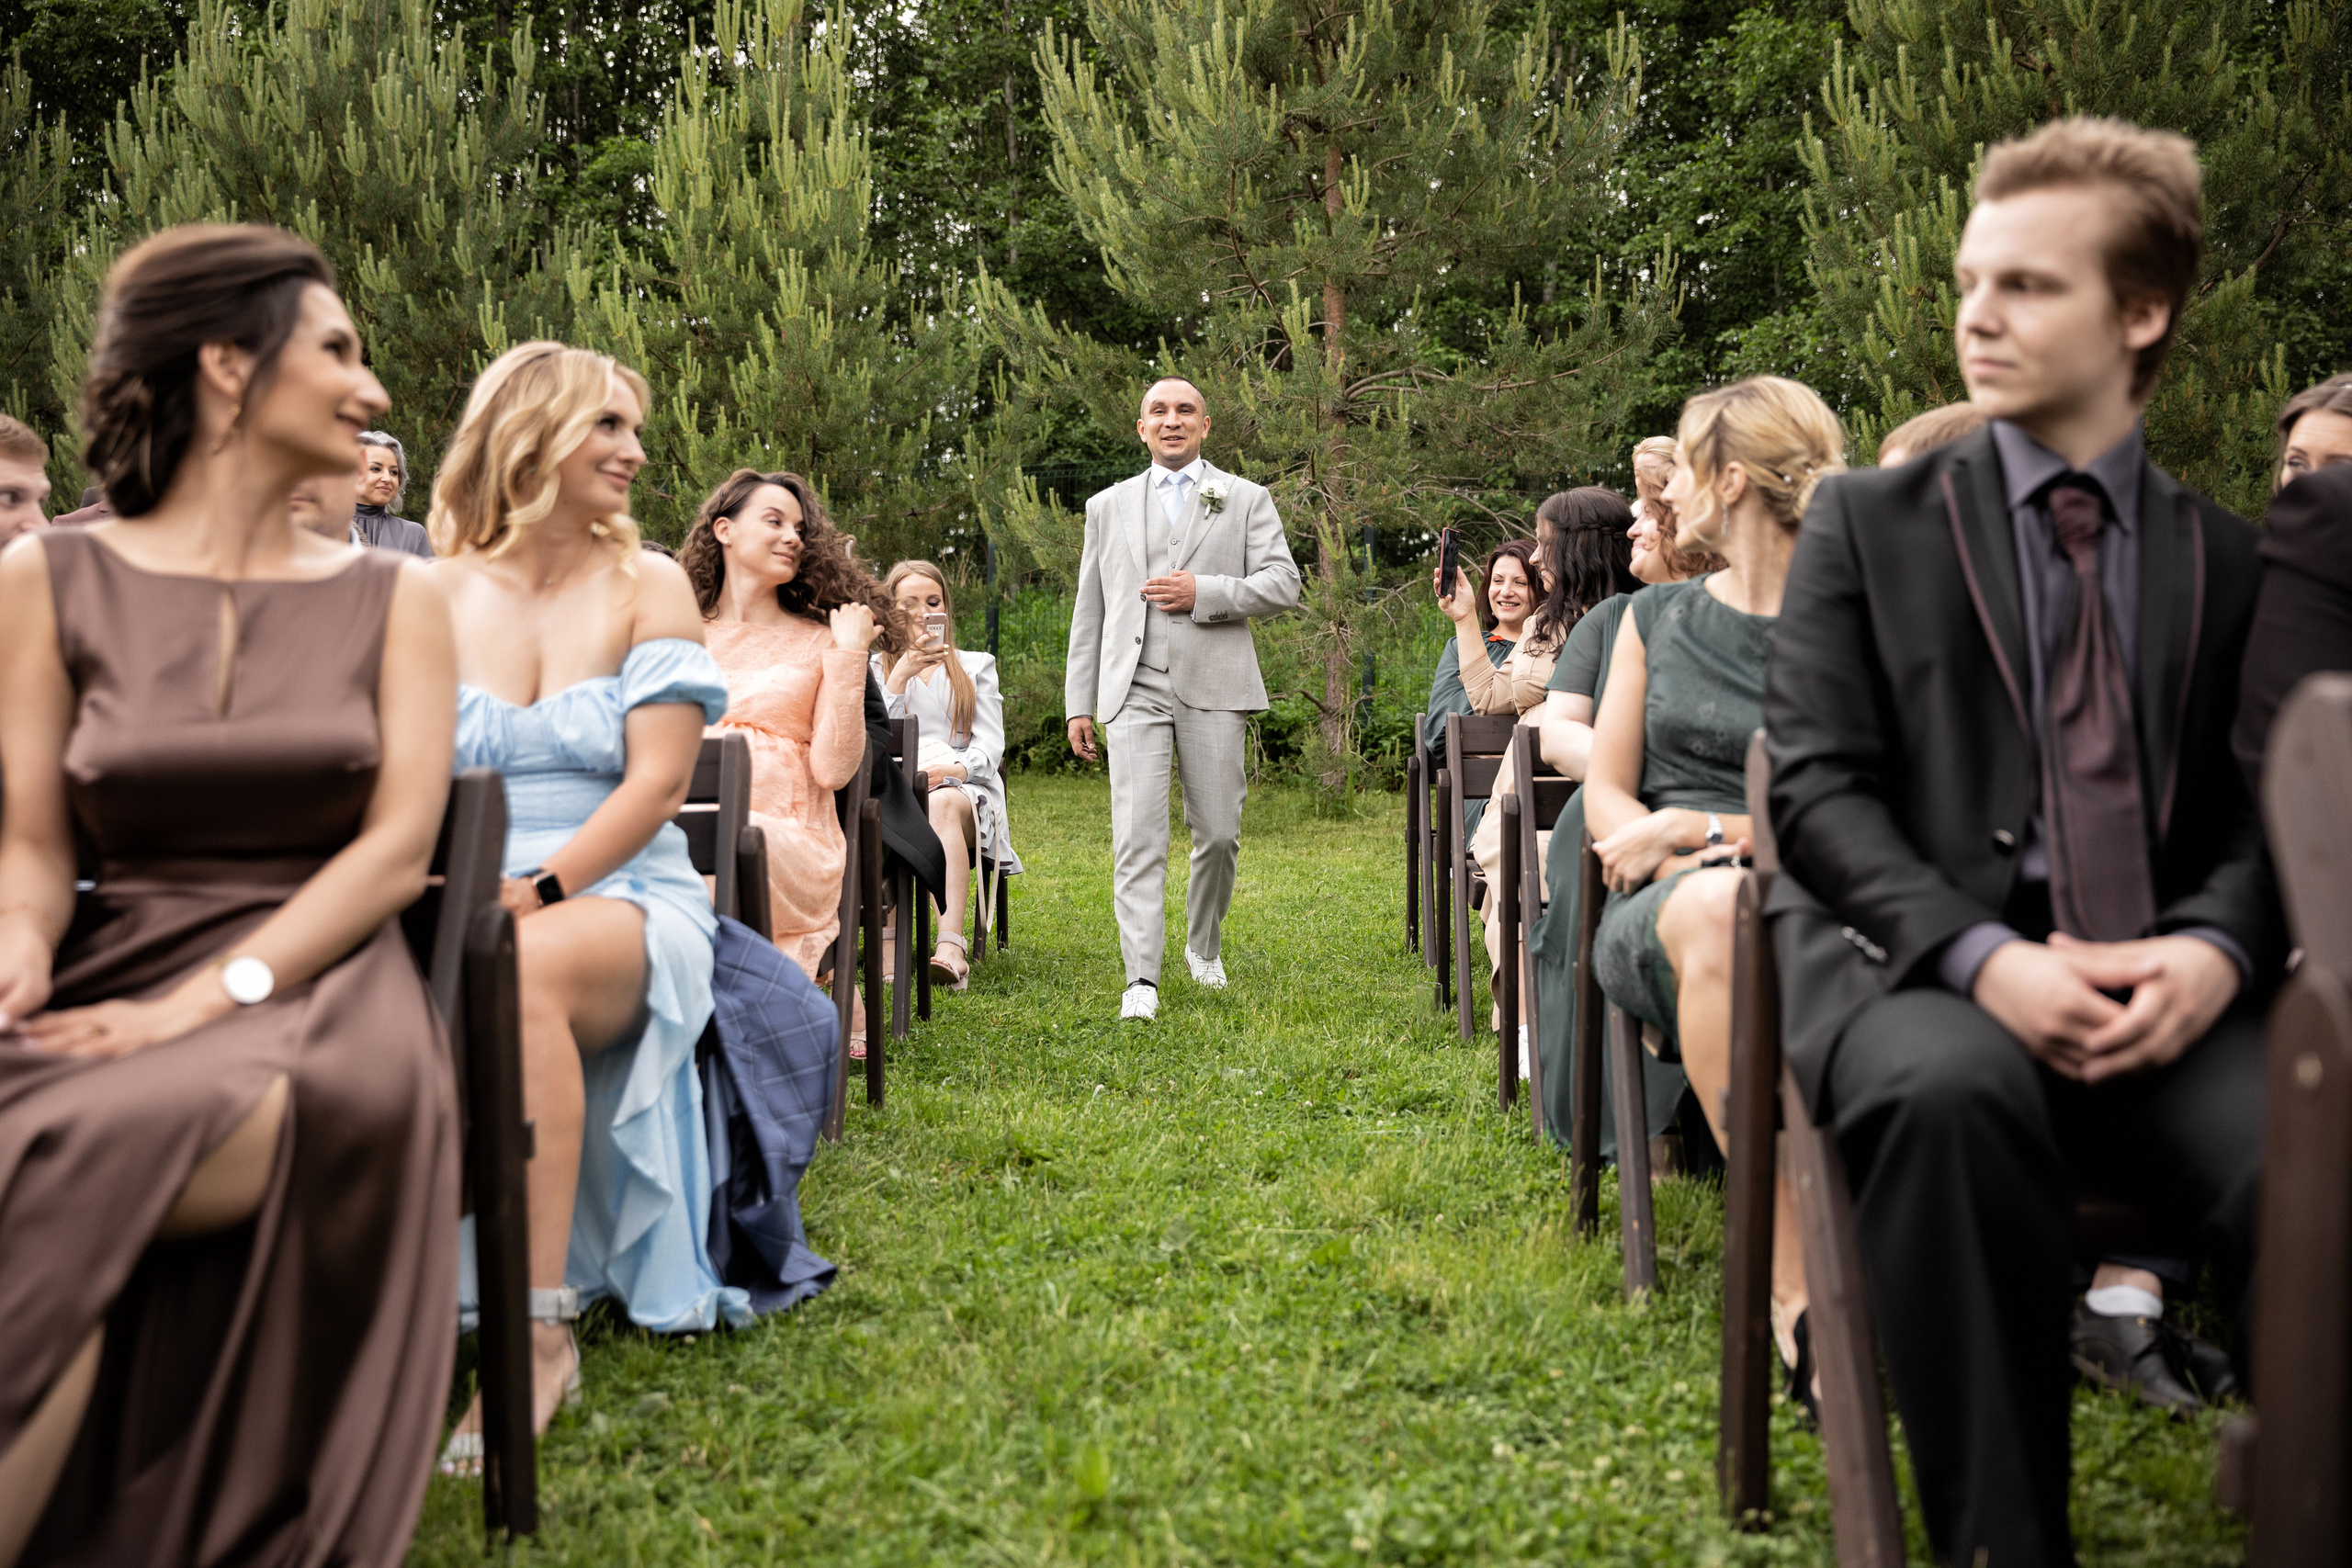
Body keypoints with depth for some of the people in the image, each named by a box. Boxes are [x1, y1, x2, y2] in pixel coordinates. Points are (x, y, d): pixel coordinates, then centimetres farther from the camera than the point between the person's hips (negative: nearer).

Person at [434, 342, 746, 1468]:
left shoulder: (646, 590, 7)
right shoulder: (430, 594, 11)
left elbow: (656, 785, -4)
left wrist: (539, 888, -19)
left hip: (620, 898, -1)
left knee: (526, 972, -37)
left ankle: (542, 1332, -34)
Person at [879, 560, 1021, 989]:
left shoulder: (976, 666, 24)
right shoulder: (877, 668, 24)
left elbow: (990, 745, 8)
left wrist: (954, 769, -15)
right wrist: (903, 673, -2)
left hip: (964, 789, 0)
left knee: (943, 805, -39)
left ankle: (950, 945, -57)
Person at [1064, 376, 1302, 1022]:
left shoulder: (1247, 500, 11)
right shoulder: (1108, 507, 17)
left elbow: (1283, 583, 1)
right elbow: (1090, 611, 15)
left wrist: (1203, 593, -12)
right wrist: (1079, 703, 9)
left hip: (1214, 689, 0)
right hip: (1134, 690, 1)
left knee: (1218, 833, 5)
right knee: (1138, 835, -10)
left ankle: (1204, 945, 30)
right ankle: (1141, 980, -12)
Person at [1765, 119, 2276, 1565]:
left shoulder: (2231, 558, 16)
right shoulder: (1869, 524, 10)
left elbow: (2263, 806, 12)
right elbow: (1818, 788, 0)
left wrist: (2216, 947, -11)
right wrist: (1984, 956, -16)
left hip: (2171, 996, 1)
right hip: (1920, 968, -1)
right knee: (1955, 1093, -37)